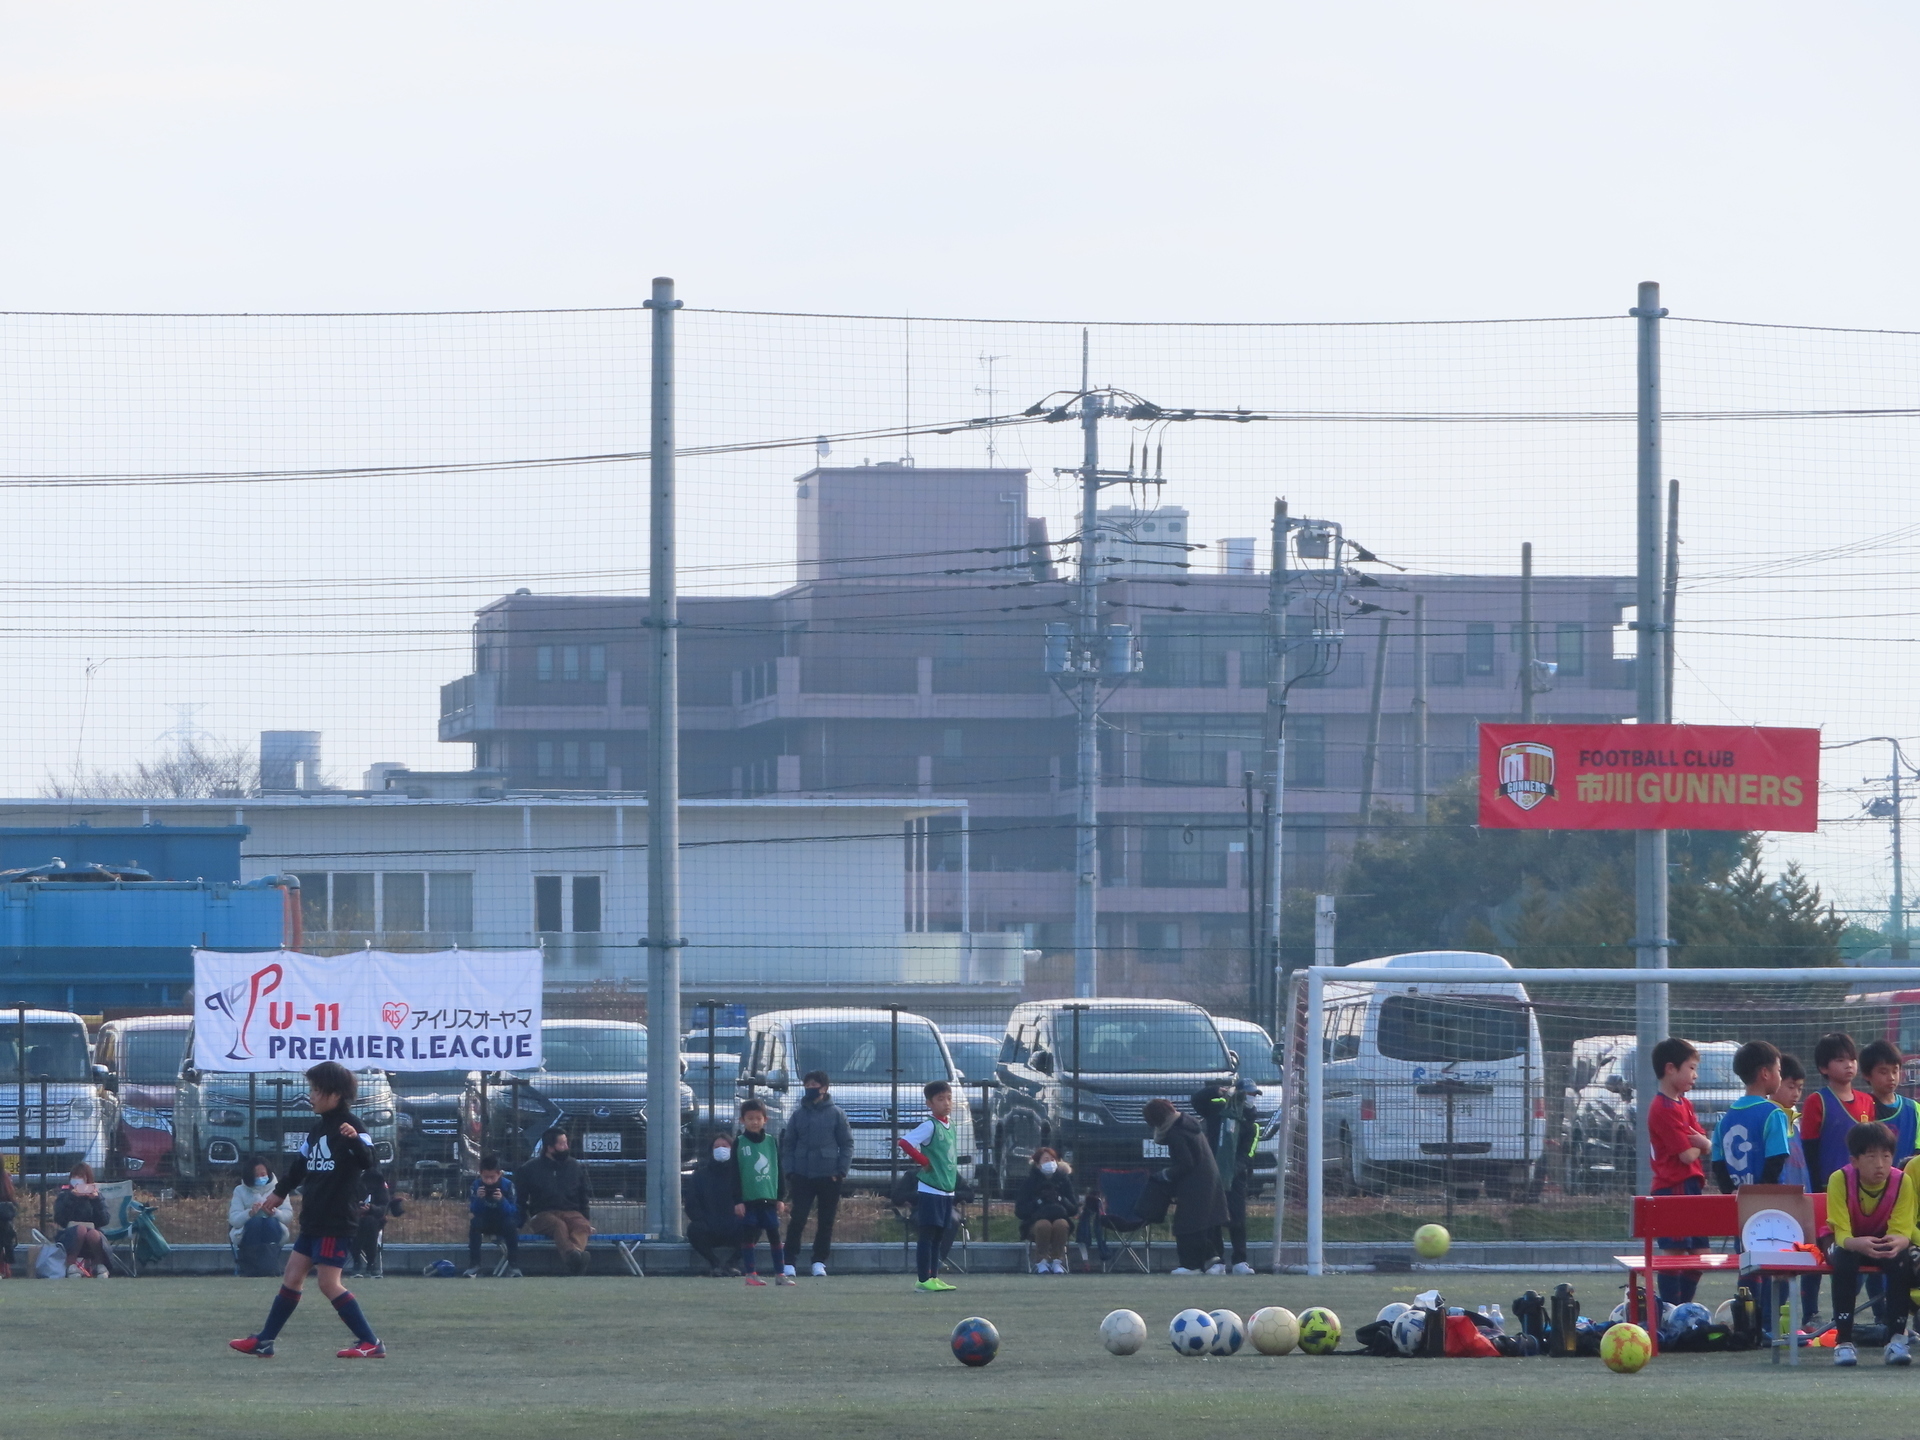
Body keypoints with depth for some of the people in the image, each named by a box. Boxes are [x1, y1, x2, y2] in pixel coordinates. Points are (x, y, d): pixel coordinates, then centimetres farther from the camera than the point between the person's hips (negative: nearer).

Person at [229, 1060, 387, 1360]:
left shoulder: (350, 1126, -12)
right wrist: (278, 1193, 38)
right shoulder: (319, 1127, 15)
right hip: (313, 1219, 9)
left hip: (337, 1220, -9)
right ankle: (264, 1342, 17)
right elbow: (301, 1164, 28)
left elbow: (369, 1162, -27)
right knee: (292, 1276, 11)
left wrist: (355, 1140, -46)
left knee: (329, 1283, -12)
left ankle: (370, 1343, -9)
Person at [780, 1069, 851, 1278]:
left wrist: (841, 1172, -6)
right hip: (802, 1177, 1)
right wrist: (789, 1172, -2)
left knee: (826, 1222, 4)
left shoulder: (836, 1114, 2)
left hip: (829, 1176, -1)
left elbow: (847, 1144, 2)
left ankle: (819, 1262, 13)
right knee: (797, 1220, -7)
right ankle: (789, 1262, -4)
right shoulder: (798, 1115, 7)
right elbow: (788, 1145, 9)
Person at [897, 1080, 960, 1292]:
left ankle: (934, 1277, 17)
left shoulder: (949, 1125, 12)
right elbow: (904, 1142, -22)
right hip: (929, 1190, -8)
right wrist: (923, 1161, -14)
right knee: (927, 1235, -6)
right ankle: (924, 1280, -5)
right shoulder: (929, 1126, -12)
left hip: (947, 1190, 8)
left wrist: (953, 1177, 15)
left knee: (938, 1236, 12)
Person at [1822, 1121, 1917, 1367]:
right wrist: (1859, 1244, -54)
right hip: (1845, 1241, -2)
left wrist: (1898, 1243, -51)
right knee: (1844, 1258, -37)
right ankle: (1843, 1340, -33)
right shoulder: (1840, 1180, -26)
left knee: (1902, 1259, -32)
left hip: (1884, 1239, 2)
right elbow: (1842, 1233, -30)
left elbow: (1901, 1231, -25)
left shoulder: (1902, 1182, -21)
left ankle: (1897, 1338, -26)